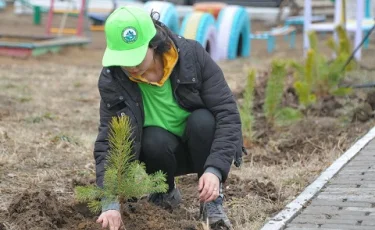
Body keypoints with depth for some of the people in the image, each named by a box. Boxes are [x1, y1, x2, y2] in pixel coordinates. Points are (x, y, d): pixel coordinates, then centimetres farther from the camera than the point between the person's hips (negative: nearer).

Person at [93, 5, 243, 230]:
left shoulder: (193, 55, -24)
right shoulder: (112, 80, -21)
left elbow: (228, 114, -25)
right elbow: (109, 142, -24)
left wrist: (215, 169, -38)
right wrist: (111, 202, -37)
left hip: (202, 146, 0)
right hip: (159, 151, 1)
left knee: (202, 121, -31)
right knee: (154, 140, -32)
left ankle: (213, 200, -12)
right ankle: (165, 193, 1)